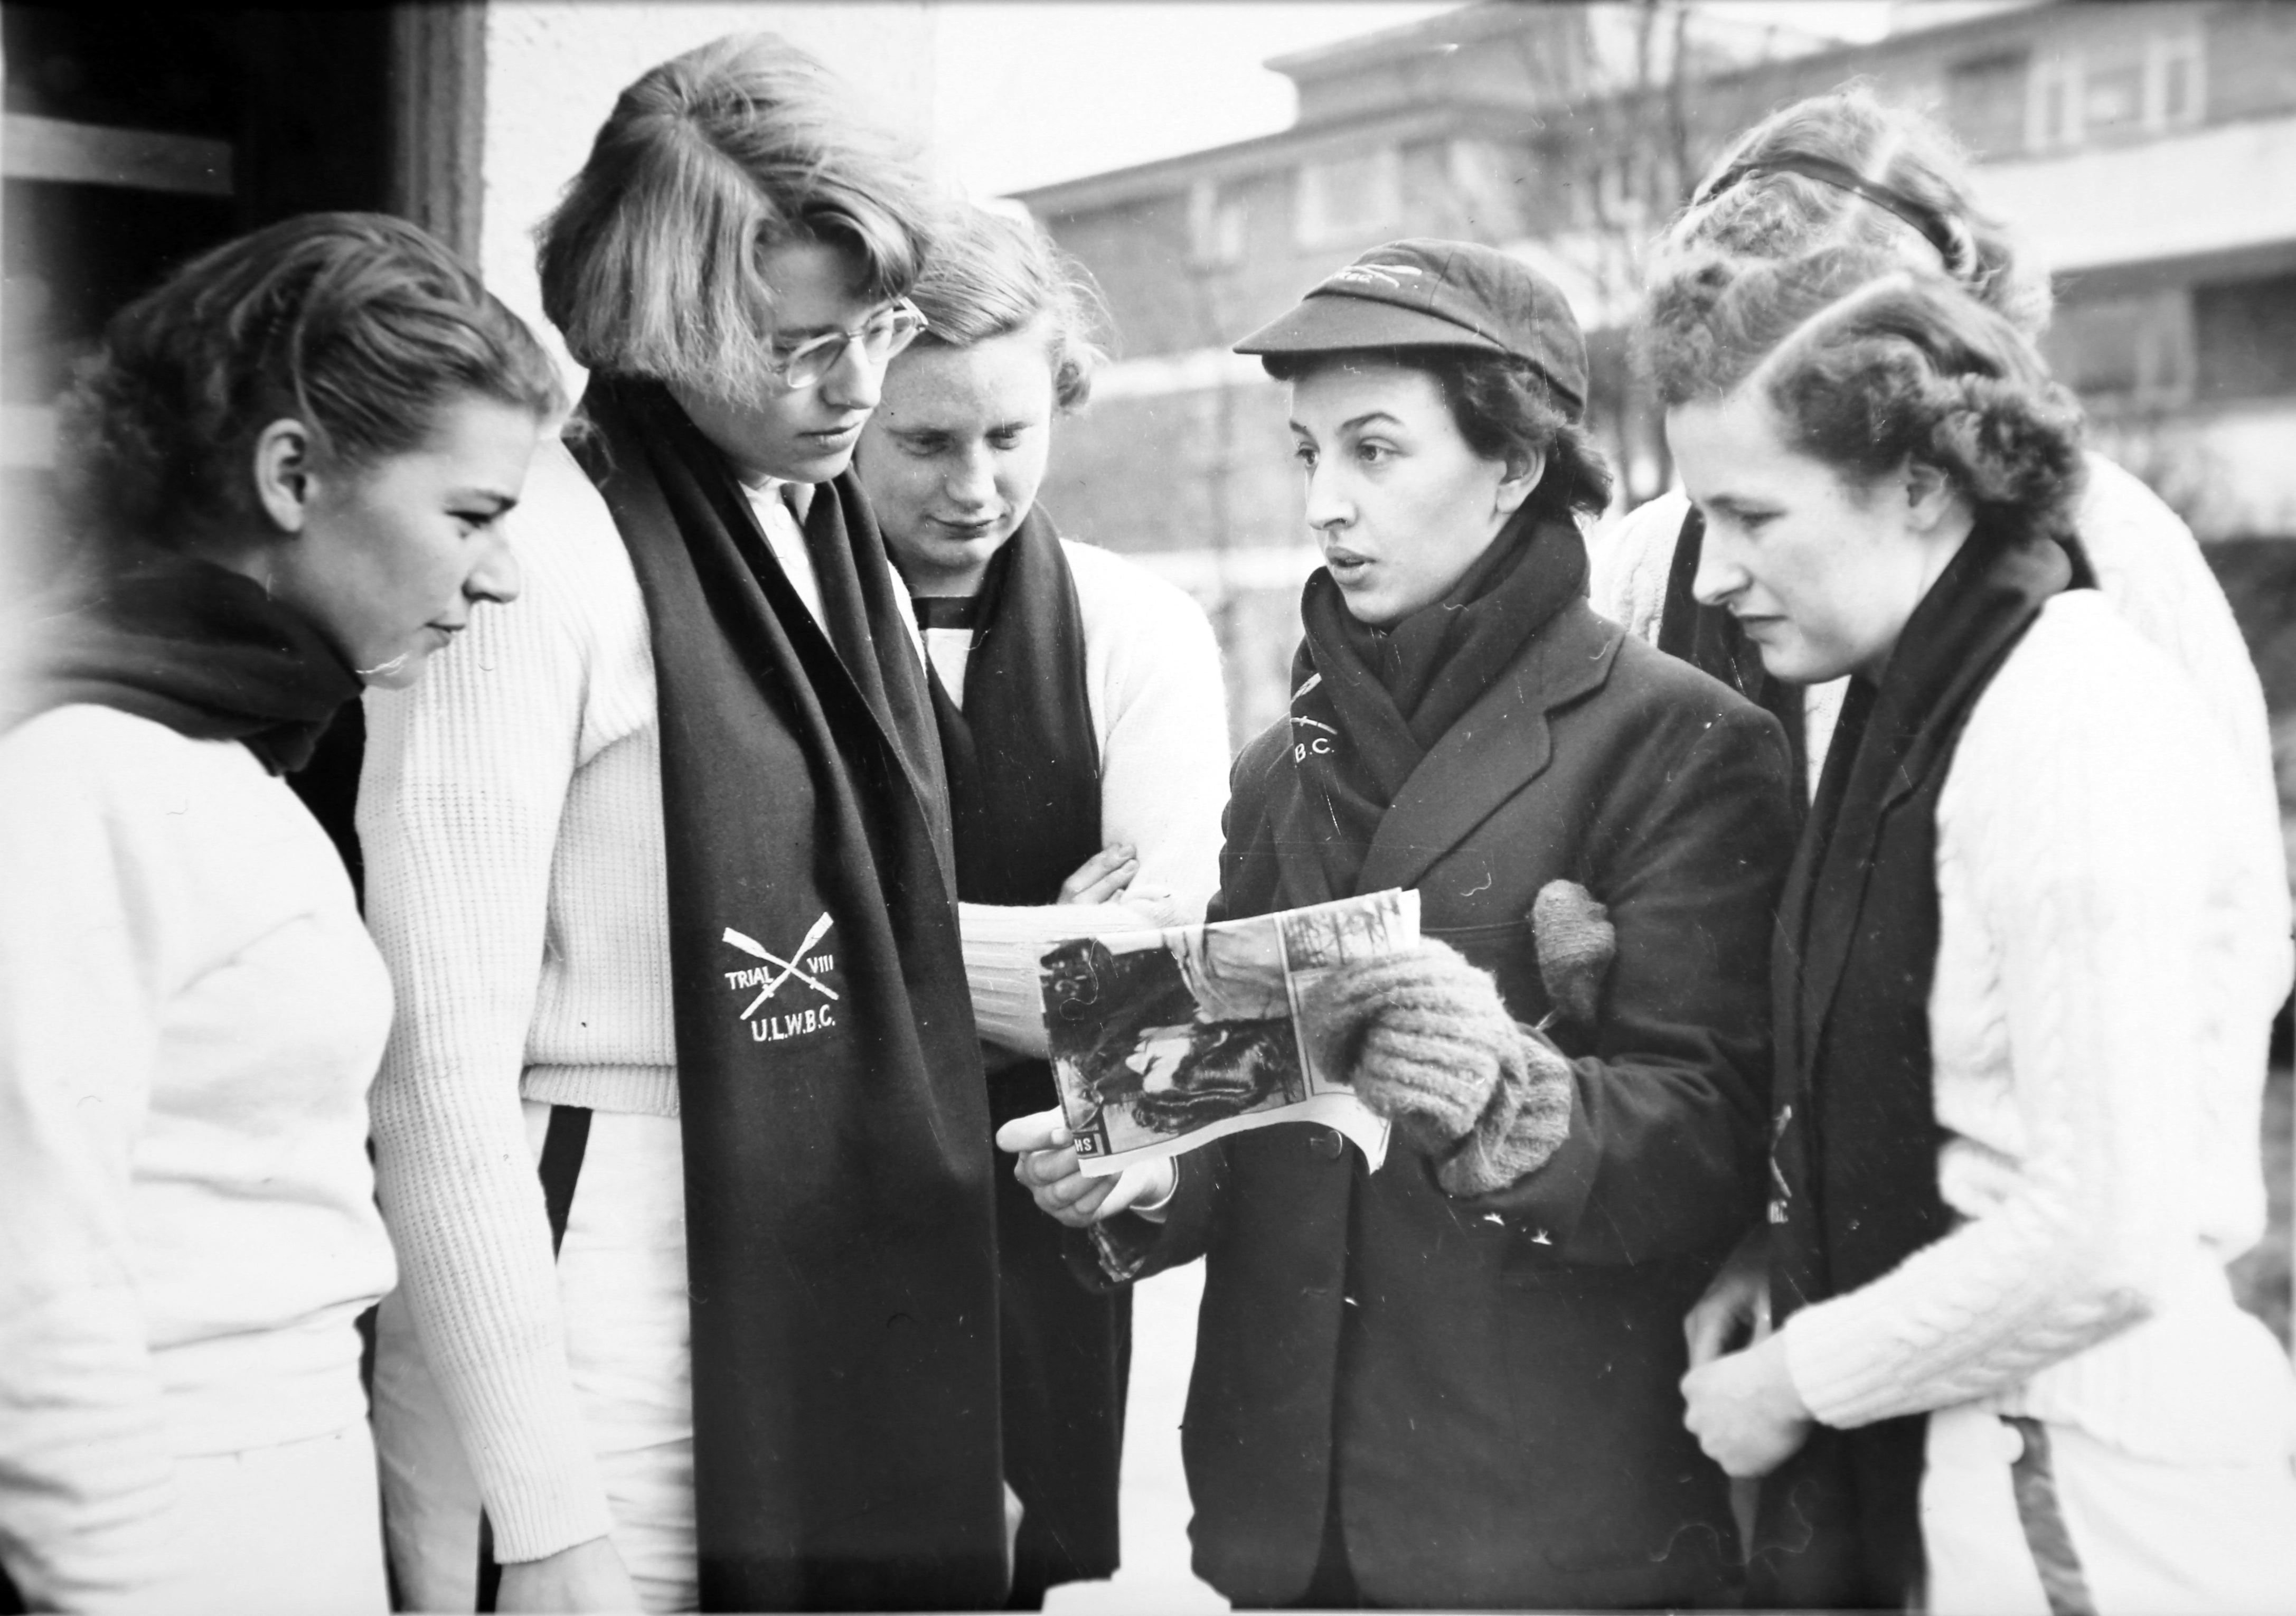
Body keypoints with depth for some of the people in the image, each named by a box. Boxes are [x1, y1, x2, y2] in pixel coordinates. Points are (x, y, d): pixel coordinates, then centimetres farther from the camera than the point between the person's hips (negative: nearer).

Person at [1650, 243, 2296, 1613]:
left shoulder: (2079, 729, -18)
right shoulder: (1919, 707, 6)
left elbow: (2109, 1240, -22)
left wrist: (1793, 1378, -12)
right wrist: (1777, 1265, 2)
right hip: (1957, 1469, 8)